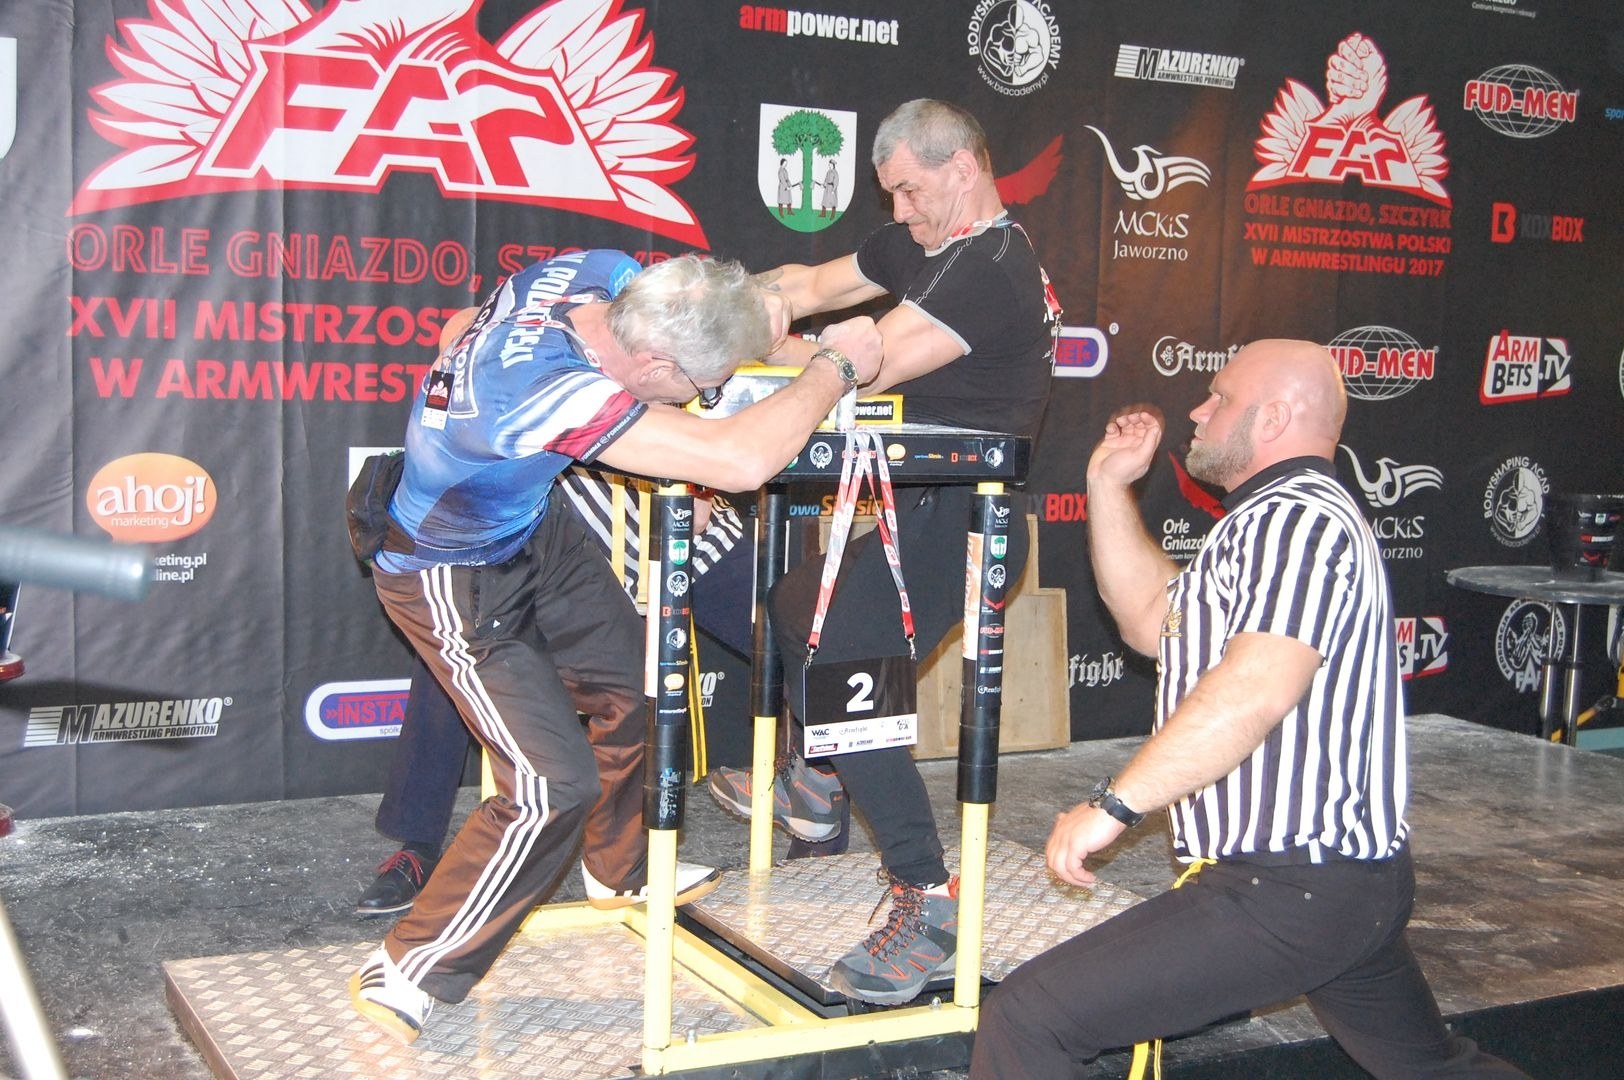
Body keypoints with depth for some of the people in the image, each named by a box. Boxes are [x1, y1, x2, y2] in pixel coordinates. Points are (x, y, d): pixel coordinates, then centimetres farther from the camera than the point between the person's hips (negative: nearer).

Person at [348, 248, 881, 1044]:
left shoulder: (597, 274, -21)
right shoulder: (542, 388, -44)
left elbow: (700, 310, 5)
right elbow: (740, 461, -49)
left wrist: (751, 315, -15)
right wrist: (834, 368, -33)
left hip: (533, 527, 9)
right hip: (454, 578, -9)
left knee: (633, 686, 20)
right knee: (554, 787, -12)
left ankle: (627, 869, 47)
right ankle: (401, 980, 5)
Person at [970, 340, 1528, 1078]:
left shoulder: (1296, 515, -14)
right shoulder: (1287, 518, 21)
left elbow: (1255, 689, -27)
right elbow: (1153, 619, 21)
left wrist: (1113, 804, -25)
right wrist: (1109, 485, 17)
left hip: (1286, 889, -12)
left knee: (1024, 1021, -16)